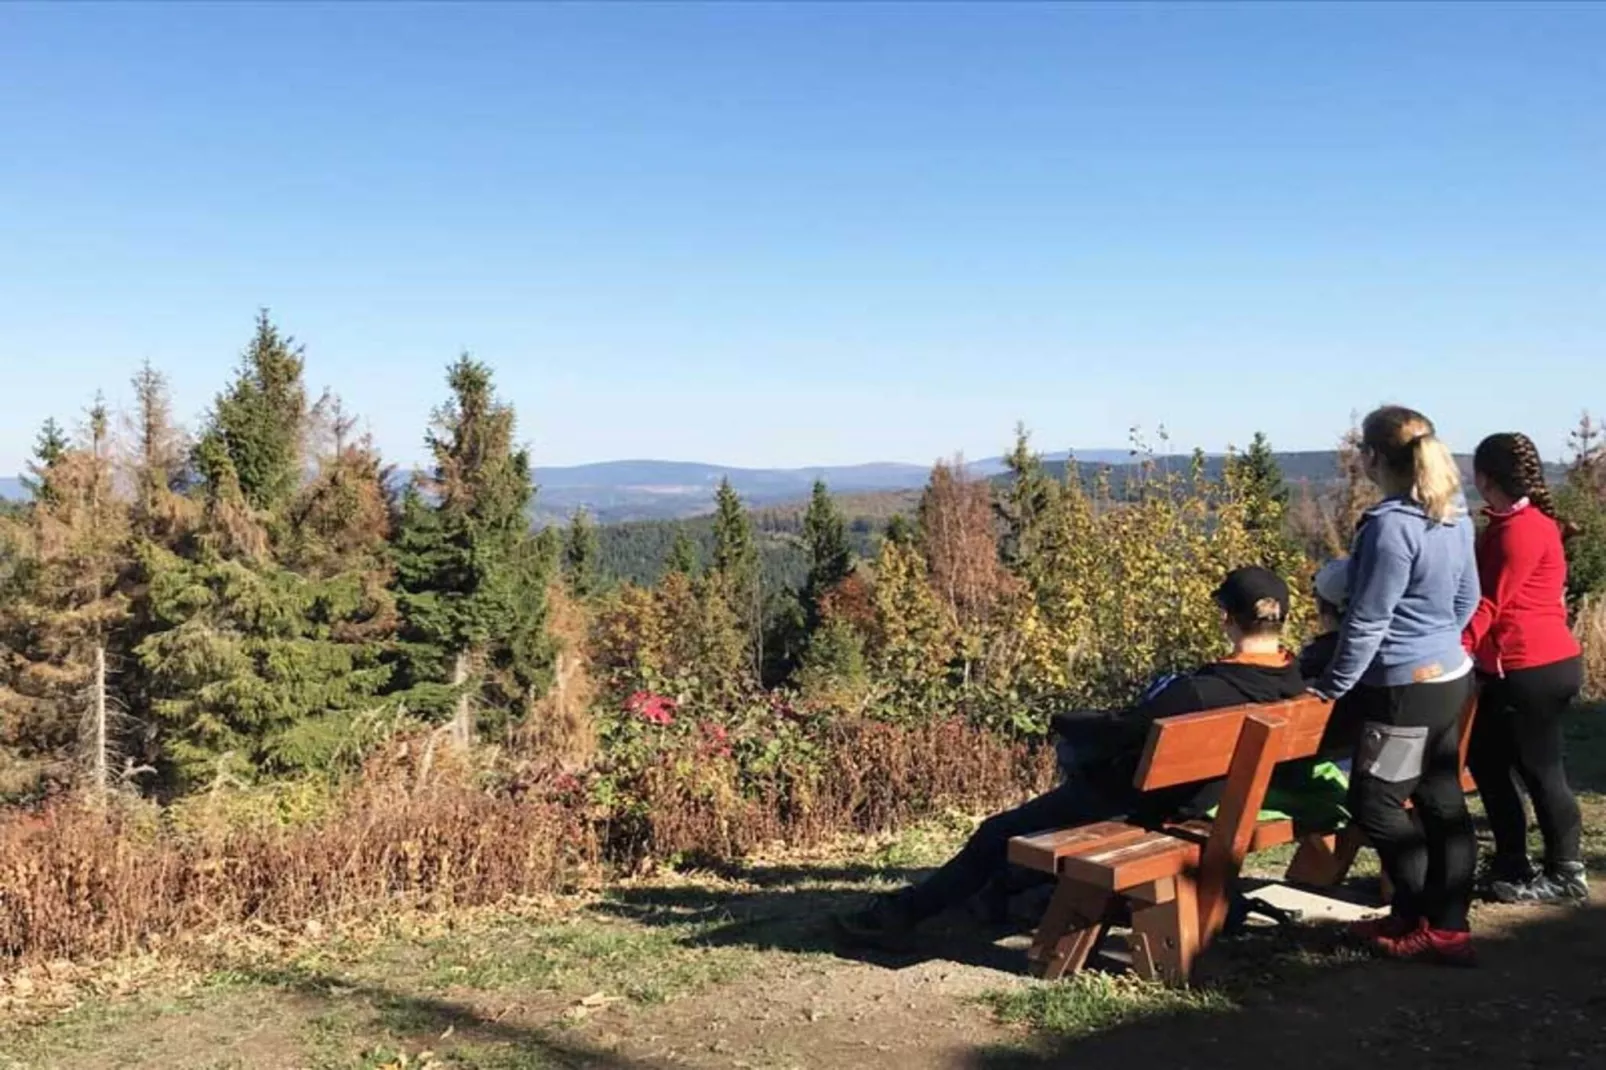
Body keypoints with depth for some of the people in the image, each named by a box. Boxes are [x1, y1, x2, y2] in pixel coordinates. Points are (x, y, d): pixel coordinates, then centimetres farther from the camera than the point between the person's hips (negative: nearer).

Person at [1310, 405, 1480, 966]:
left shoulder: (1390, 525, -22)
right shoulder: (1454, 514, 6)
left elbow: (1367, 620, -19)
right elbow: (1467, 598, 16)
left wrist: (1330, 685, -9)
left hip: (1408, 687, -9)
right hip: (1451, 675, 9)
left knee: (1375, 802, 2)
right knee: (1442, 801, 13)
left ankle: (1424, 923, 12)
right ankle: (1447, 923, 20)